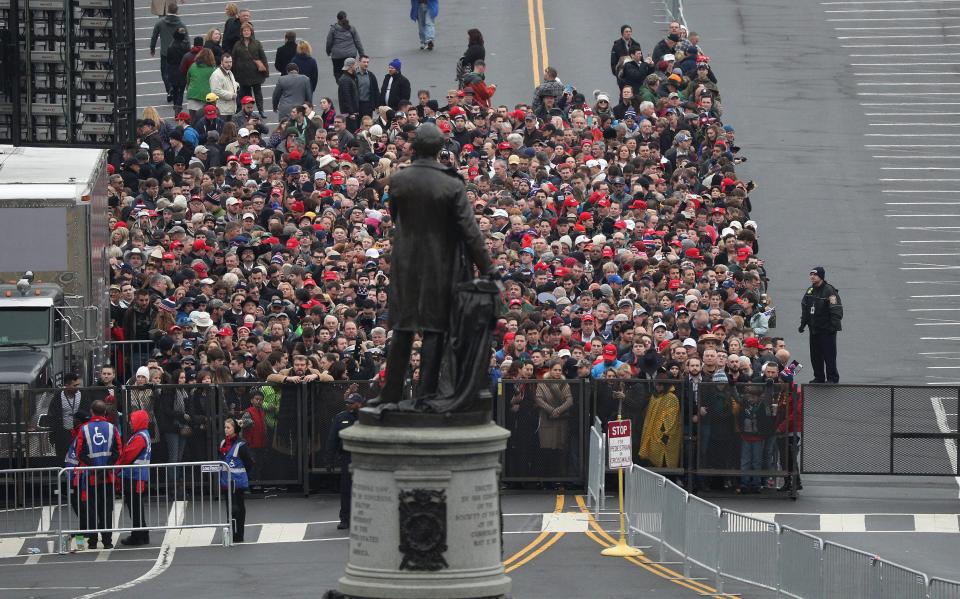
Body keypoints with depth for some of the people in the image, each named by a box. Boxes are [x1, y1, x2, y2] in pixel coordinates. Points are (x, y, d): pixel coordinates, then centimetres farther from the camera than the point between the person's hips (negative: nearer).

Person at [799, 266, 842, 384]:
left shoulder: (829, 291, -12)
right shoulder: (810, 290, 11)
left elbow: (836, 310, -16)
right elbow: (805, 309, 20)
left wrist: (834, 325, -22)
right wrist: (803, 323, 15)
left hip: (827, 330, -8)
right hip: (814, 329, 8)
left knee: (829, 355, -4)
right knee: (815, 355, 11)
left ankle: (832, 378, 3)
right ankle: (819, 377, 20)